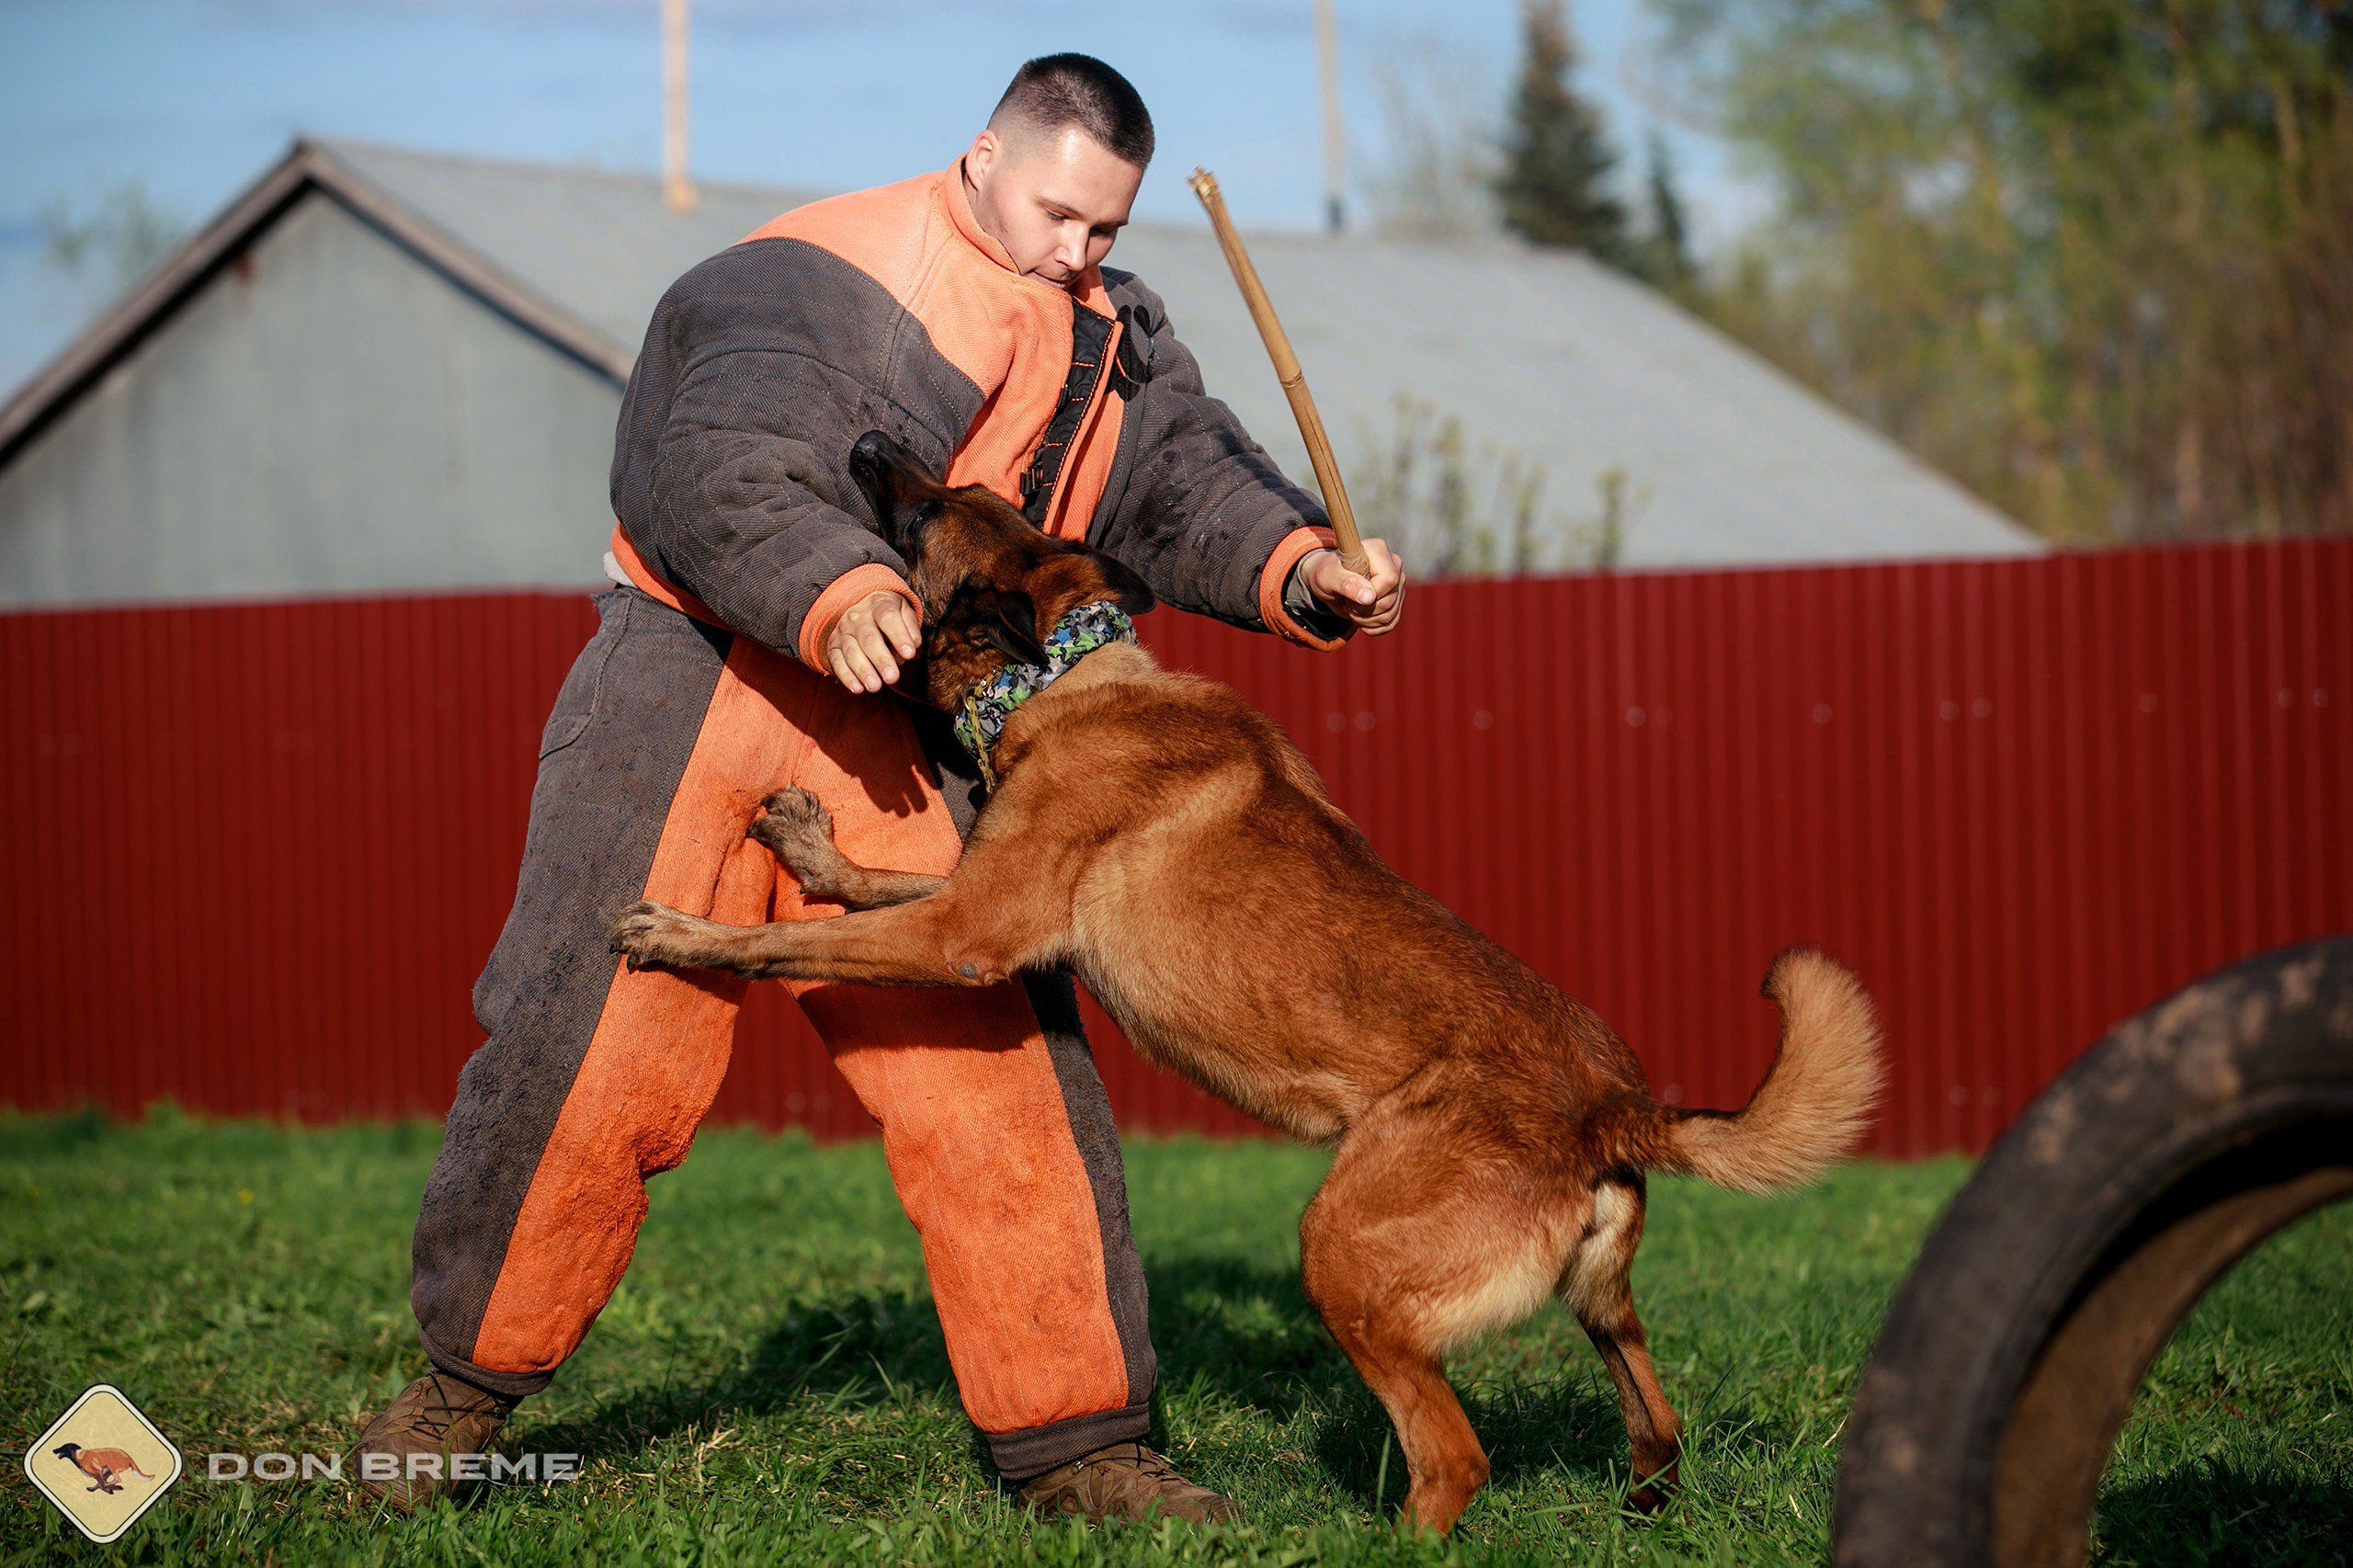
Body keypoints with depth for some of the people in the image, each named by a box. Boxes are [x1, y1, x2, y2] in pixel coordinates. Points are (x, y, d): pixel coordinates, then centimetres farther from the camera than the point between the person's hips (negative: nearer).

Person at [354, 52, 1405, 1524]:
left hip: (904, 736, 5)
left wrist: (1306, 567, -20)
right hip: (698, 684, -5)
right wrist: (832, 595, -42)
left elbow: (1190, 477, 0)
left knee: (1001, 1063, -2)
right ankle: (473, 1375, 17)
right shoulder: (816, 278, -12)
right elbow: (723, 472, -24)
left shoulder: (1107, 336, 11)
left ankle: (1072, 1436, 5)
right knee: (589, 1055, -3)